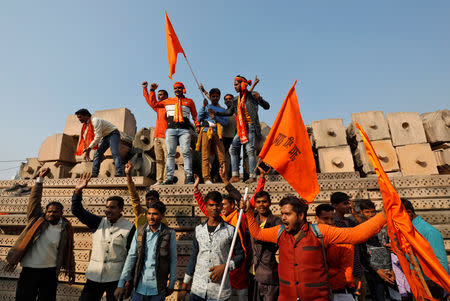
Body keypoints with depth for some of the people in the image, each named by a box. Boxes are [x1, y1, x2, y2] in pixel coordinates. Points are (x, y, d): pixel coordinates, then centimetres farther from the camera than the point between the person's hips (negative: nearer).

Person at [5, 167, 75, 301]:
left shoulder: (65, 229, -3)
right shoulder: (37, 220, -2)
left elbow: (69, 251, 4)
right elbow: (35, 199, -6)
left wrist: (71, 270, 7)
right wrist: (40, 178, -12)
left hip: (50, 274, 0)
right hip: (28, 271, 0)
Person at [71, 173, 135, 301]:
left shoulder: (129, 228, -8)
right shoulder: (98, 222, 3)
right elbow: (77, 211, 1)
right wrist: (78, 191, -12)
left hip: (116, 279, -3)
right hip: (94, 276, 3)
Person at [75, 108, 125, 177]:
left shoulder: (95, 121, -23)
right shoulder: (86, 125, 6)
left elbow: (98, 137, -28)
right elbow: (85, 139, 10)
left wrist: (89, 148, -23)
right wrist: (86, 151, 3)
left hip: (113, 134, -9)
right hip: (105, 137, 10)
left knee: (114, 153, -25)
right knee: (97, 153, 2)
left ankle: (119, 173, -33)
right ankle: (94, 174, 5)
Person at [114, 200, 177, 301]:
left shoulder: (169, 233, -11)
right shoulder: (139, 232, -3)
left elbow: (173, 260, -5)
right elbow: (131, 256, -3)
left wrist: (171, 284, 0)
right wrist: (121, 283, -7)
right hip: (139, 286, 2)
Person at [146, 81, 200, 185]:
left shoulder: (189, 101, 19)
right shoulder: (168, 101, 23)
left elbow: (195, 115, 18)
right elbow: (154, 103, 27)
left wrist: (197, 125, 2)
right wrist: (152, 90, 25)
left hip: (184, 130, -2)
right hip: (171, 129, 2)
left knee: (186, 152, -14)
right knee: (170, 153, -3)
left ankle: (189, 177, -11)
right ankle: (170, 178, 0)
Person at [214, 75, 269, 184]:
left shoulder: (252, 96, 1)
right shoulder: (236, 99, 18)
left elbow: (267, 106, 0)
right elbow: (230, 111, 26)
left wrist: (259, 98, -18)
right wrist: (217, 113, 18)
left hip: (250, 126, -6)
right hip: (240, 128, 7)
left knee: (250, 149, -14)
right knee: (233, 148, -2)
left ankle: (253, 176, -7)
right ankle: (235, 175, 3)